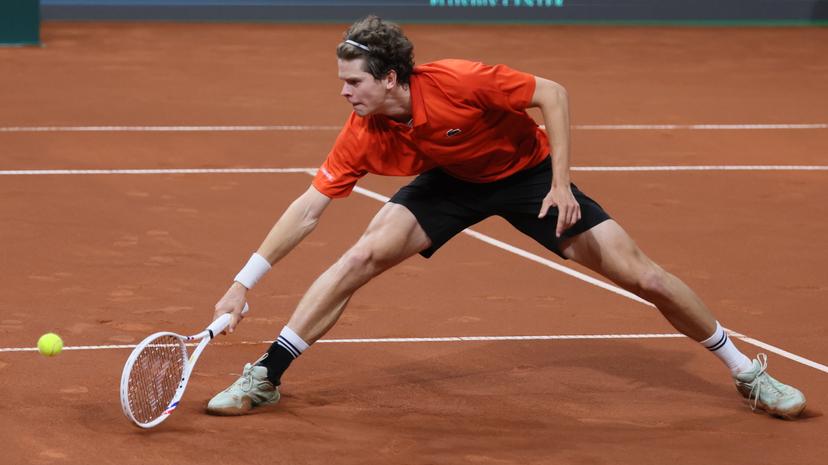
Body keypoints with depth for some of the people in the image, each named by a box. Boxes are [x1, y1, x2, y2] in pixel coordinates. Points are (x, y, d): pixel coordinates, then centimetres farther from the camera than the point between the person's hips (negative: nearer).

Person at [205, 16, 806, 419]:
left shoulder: (458, 83, -35)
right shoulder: (363, 134, -22)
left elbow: (553, 94, -25)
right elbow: (309, 207, -16)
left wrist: (561, 184, -27)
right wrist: (243, 283, -19)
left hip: (528, 173, -3)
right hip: (451, 181, 3)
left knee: (642, 276, -9)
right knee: (364, 254, -20)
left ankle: (747, 371, 10)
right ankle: (264, 378, -11)